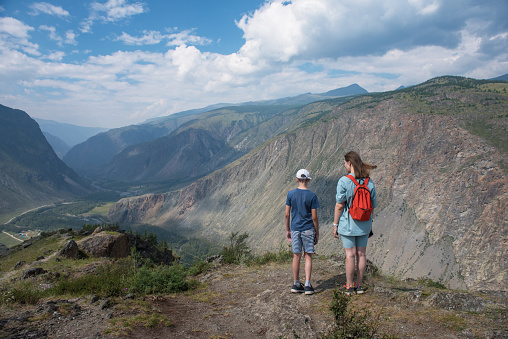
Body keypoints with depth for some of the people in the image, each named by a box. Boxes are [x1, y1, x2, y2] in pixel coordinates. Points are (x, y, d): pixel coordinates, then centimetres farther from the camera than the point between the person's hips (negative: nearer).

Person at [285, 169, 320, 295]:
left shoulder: (291, 194, -3)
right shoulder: (312, 196, -8)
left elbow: (287, 214, 0)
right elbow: (314, 218, -7)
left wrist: (288, 230, 11)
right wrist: (317, 234, 3)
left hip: (295, 229, 2)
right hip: (308, 229, -2)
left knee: (296, 256, 9)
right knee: (308, 256, 6)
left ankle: (296, 284, 18)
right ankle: (307, 285, 5)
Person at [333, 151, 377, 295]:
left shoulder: (344, 181, -14)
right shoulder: (369, 182, 1)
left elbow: (339, 205, -13)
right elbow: (372, 205, 7)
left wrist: (335, 225, -5)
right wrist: (370, 222, 18)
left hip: (348, 224, -4)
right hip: (364, 224, 5)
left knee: (350, 255, 1)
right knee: (361, 254, 11)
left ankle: (349, 286, 11)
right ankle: (359, 285, 21)